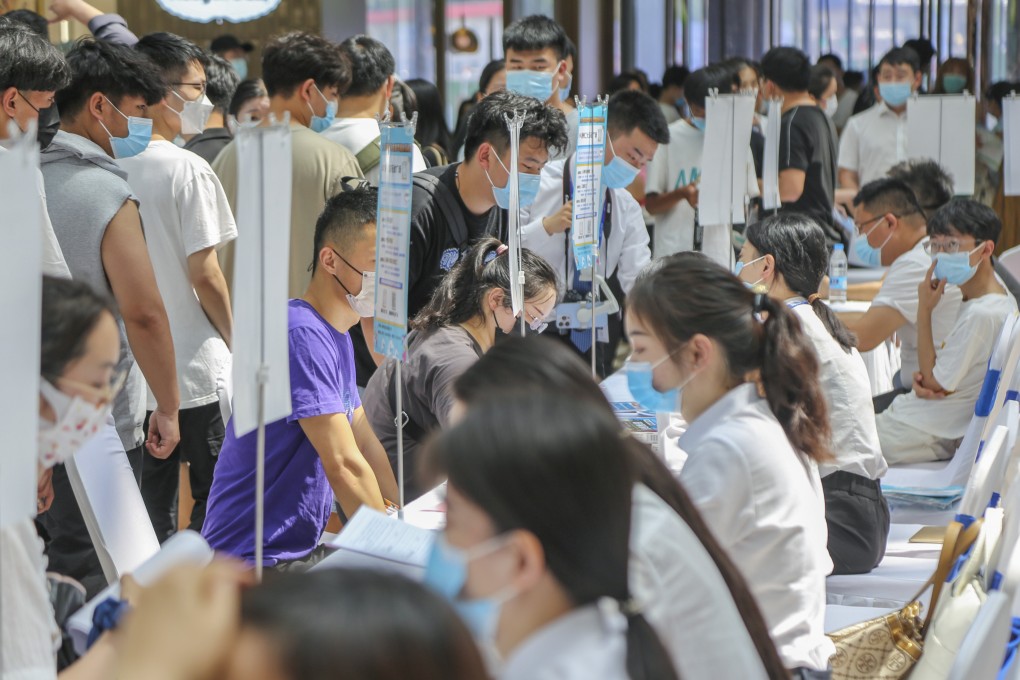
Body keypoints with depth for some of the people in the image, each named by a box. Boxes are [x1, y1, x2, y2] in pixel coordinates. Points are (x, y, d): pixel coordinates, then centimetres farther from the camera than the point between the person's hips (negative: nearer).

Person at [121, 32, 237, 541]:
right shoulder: (187, 170, -14)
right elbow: (203, 273, -14)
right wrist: (237, 341, 0)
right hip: (196, 367, -6)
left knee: (151, 499, 12)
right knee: (213, 499, 4)